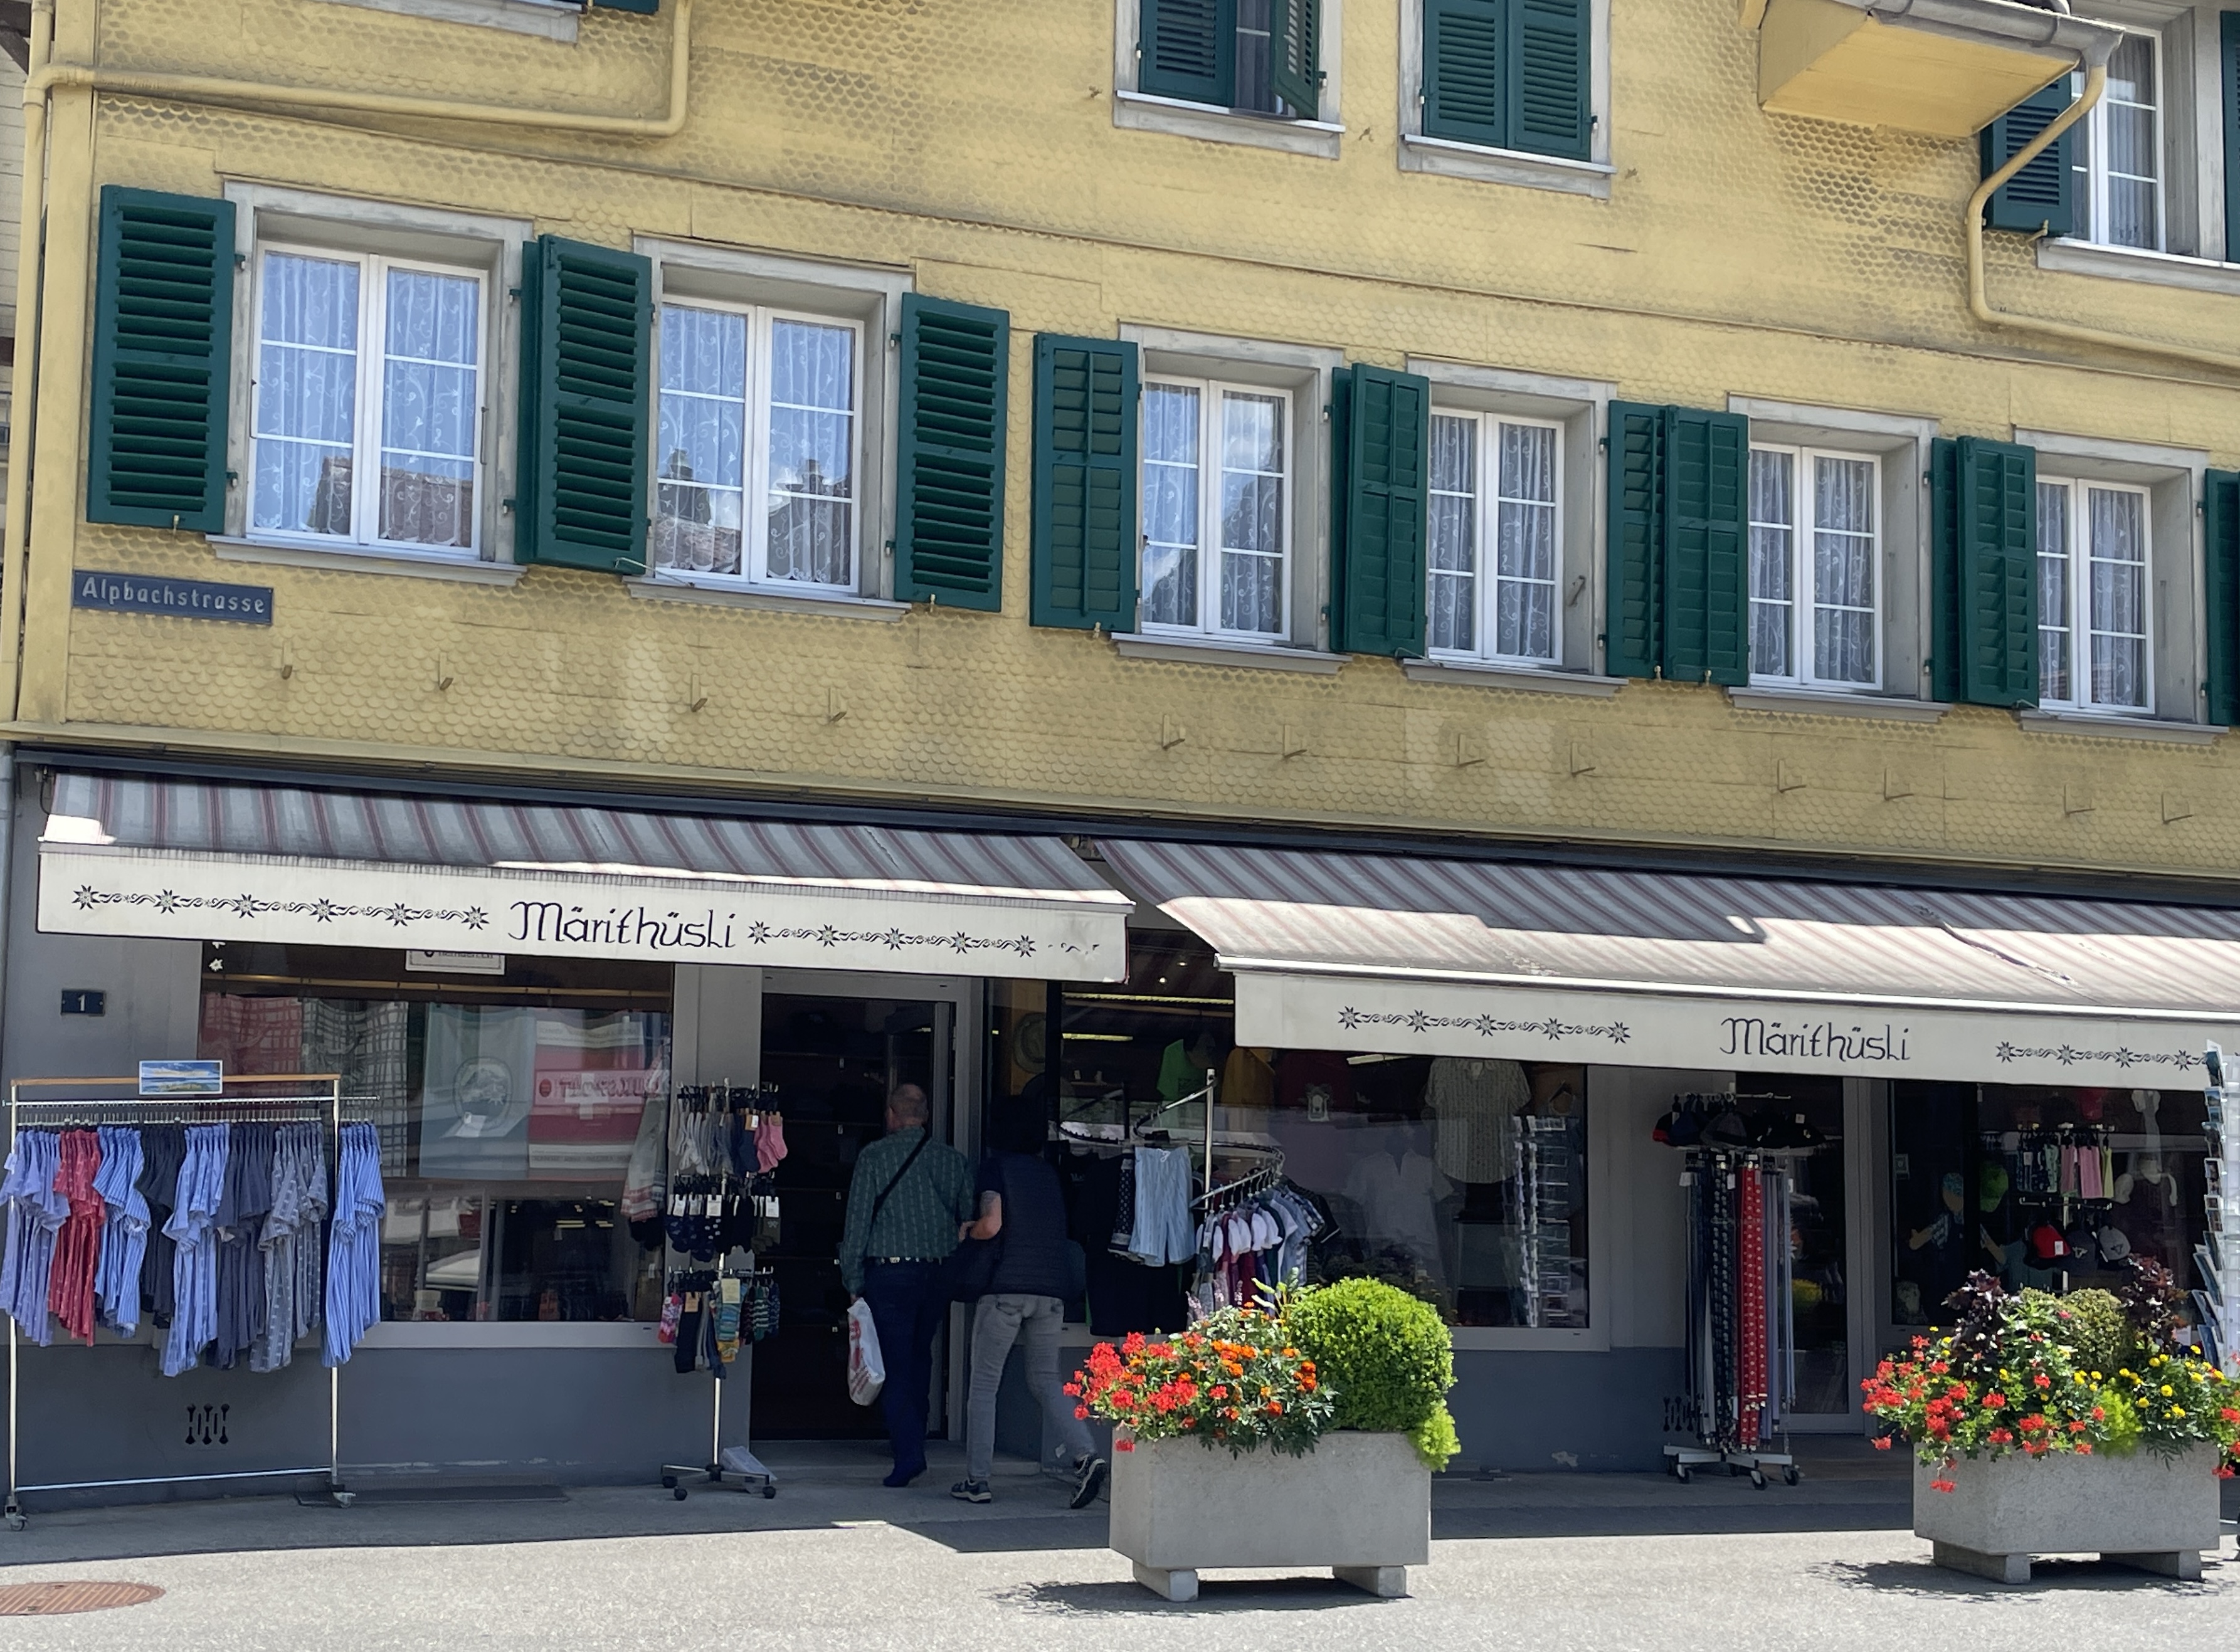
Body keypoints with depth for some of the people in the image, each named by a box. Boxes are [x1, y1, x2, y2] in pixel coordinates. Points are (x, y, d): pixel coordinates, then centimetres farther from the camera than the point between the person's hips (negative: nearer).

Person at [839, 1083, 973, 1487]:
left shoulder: (874, 1155, -2)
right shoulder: (953, 1159, 7)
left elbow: (858, 1220, -4)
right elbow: (973, 1222, 6)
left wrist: (852, 1279, 1)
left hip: (890, 1272, -4)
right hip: (941, 1272, 4)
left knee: (897, 1363, -1)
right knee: (920, 1355, 20)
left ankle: (908, 1450, -12)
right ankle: (913, 1435, 25)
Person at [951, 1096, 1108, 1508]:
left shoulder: (996, 1166, 0)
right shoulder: (1049, 1172, 17)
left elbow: (991, 1225, -12)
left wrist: (966, 1231, 7)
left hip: (1007, 1288, -5)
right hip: (1053, 1289, 5)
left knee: (984, 1384, 5)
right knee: (1045, 1379, 14)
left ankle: (977, 1480, 5)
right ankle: (1085, 1455, -6)